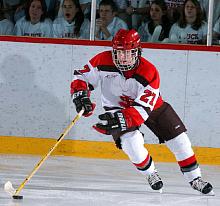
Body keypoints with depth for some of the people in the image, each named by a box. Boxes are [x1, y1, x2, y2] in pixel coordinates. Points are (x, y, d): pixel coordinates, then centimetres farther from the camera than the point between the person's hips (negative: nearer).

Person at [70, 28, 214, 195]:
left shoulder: (150, 72, -32)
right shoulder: (103, 61, -25)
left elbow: (142, 109, -38)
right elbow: (82, 77, -12)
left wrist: (119, 120, -52)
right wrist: (81, 95, -33)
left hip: (151, 105, 0)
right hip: (117, 107, 0)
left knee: (178, 139, -2)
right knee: (131, 143, -25)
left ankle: (195, 179, 17)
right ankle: (151, 174, 4)